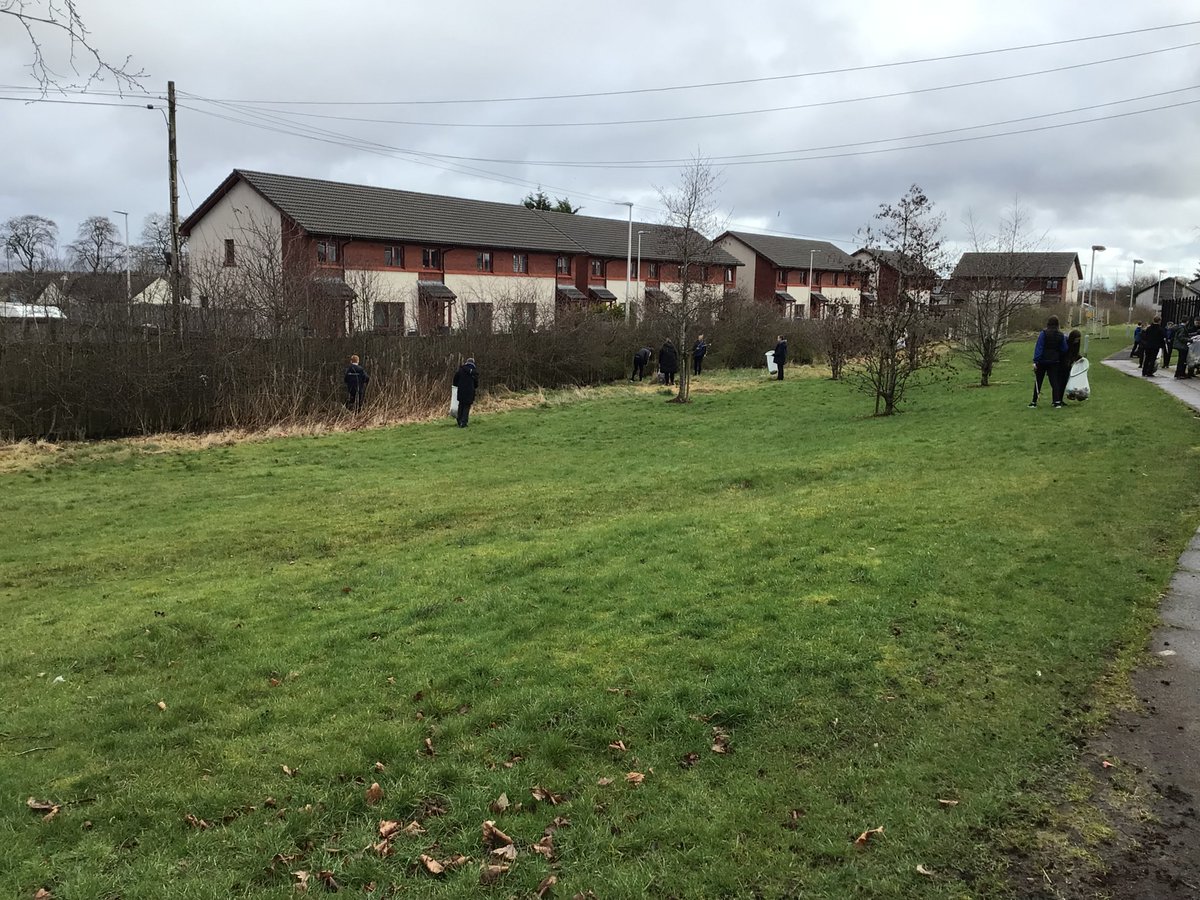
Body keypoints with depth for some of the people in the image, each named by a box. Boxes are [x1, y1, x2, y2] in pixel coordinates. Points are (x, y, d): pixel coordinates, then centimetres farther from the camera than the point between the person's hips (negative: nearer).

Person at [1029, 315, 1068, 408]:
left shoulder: (1043, 333, -11)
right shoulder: (1061, 335, 2)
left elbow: (1038, 347, -14)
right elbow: (1064, 349, 8)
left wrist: (1035, 361, -15)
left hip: (1042, 361, -3)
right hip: (1055, 361, 3)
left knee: (1038, 382, 6)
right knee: (1054, 381, 6)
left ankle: (1034, 402, 8)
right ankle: (1057, 402, -3)